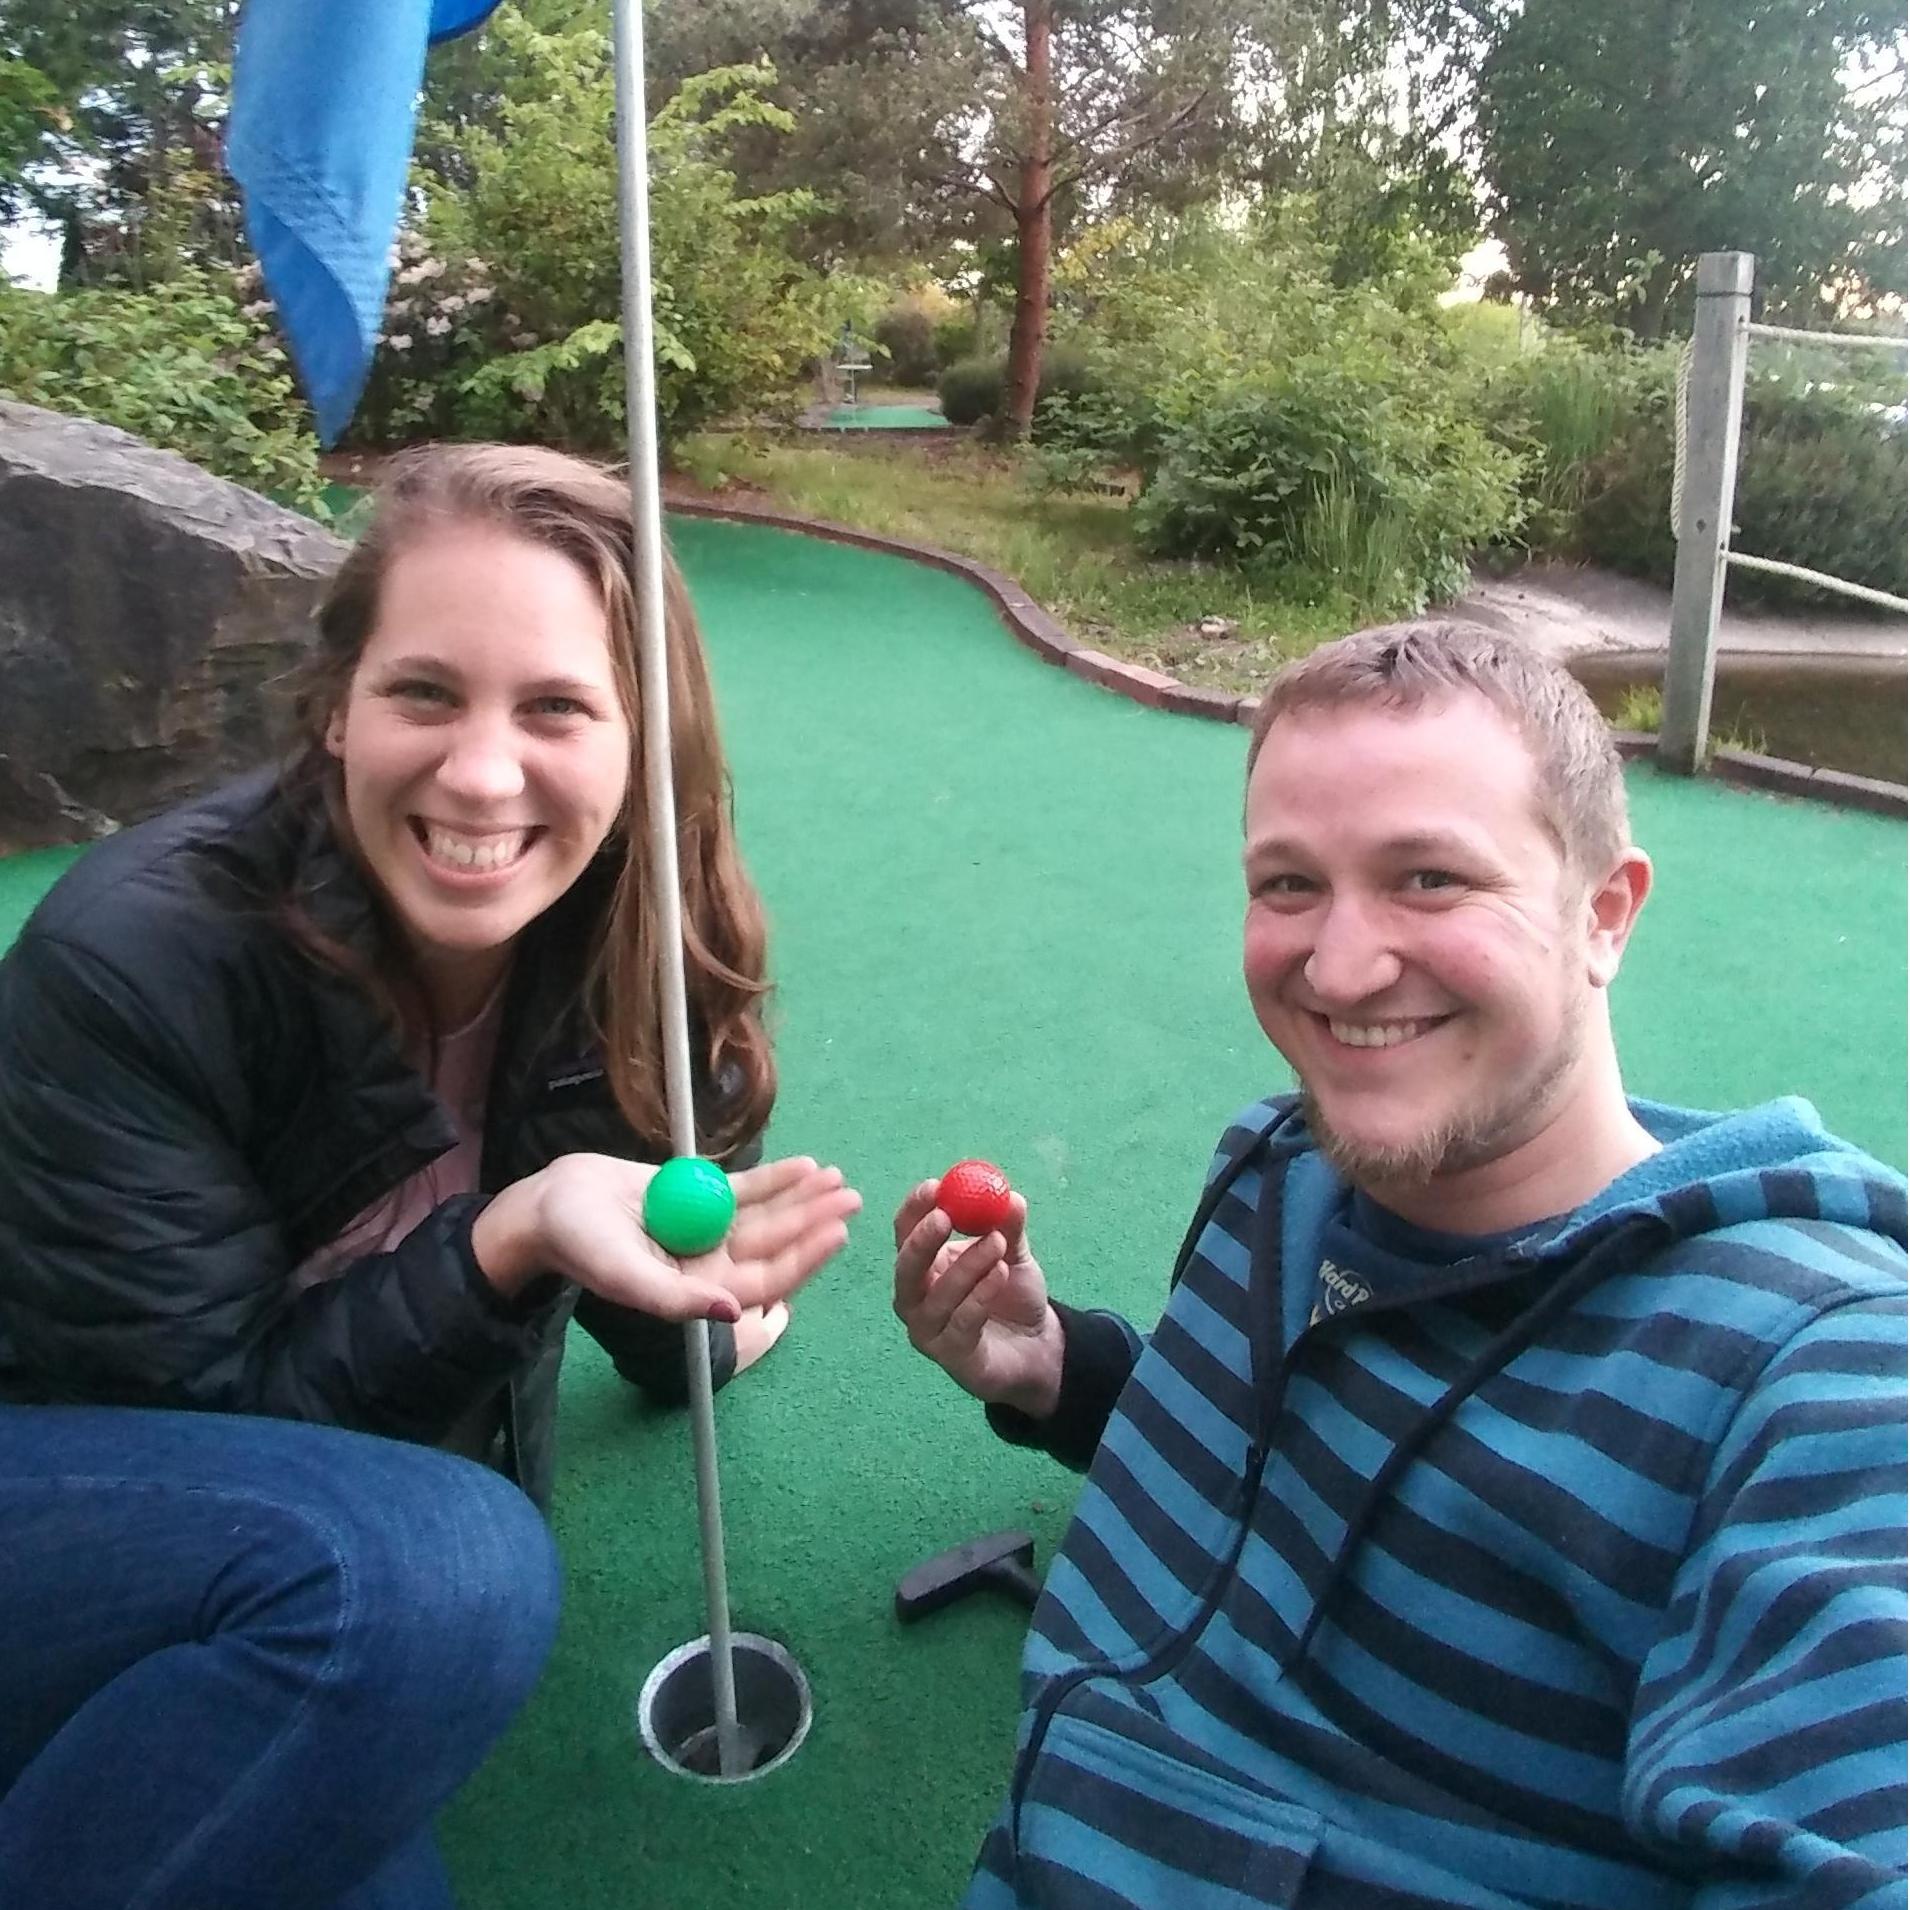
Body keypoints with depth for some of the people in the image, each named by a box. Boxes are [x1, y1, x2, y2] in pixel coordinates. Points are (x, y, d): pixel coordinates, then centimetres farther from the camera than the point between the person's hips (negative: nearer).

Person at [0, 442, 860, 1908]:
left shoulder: (630, 951, -12)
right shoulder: (135, 962, -26)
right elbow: (210, 1406, -22)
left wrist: (696, 1307, -6)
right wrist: (510, 1240, -32)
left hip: (309, 1525, 5)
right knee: (444, 1573, -32)